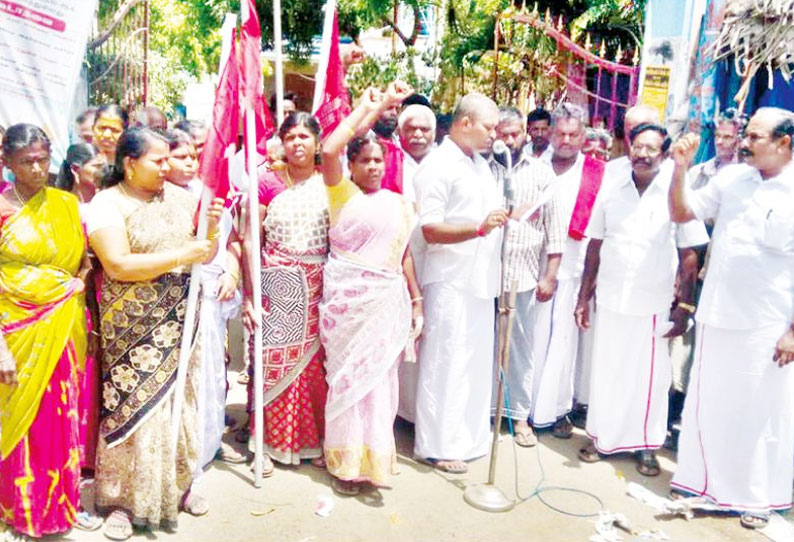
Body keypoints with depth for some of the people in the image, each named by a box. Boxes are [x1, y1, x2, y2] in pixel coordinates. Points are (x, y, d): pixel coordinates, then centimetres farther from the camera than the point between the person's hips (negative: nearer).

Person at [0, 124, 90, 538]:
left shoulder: (66, 204, 6)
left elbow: (88, 258, 16)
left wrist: (80, 282, -5)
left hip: (61, 329, 3)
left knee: (59, 420, 10)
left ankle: (58, 504, 29)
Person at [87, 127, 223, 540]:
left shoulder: (179, 196, 6)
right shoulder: (107, 204, -8)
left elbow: (204, 252, 10)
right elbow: (118, 265, -20)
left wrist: (211, 227, -11)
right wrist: (184, 255, -21)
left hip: (178, 320, 5)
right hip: (133, 325, -4)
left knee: (178, 397, 12)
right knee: (133, 403, 3)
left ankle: (178, 483, 29)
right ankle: (123, 498, 19)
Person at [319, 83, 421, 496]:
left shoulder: (399, 204, 14)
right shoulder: (341, 194, 3)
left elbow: (405, 256, 16)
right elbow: (329, 150, -14)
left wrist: (416, 299, 11)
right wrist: (365, 107, -5)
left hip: (388, 301, 3)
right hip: (346, 299, -3)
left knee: (379, 378, 6)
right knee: (347, 376, 3)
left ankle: (373, 457, 20)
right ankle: (346, 461, 17)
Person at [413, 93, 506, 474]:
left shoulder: (481, 164, 17)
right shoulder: (437, 166, -11)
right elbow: (430, 229, -19)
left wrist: (509, 215, 10)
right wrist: (480, 228, -29)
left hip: (481, 280, 9)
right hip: (450, 282, -9)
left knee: (477, 360, 15)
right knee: (445, 363, -1)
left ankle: (469, 435, 30)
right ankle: (437, 445, 12)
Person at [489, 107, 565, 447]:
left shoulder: (542, 173, 6)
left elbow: (554, 228, 5)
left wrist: (550, 275, 1)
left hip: (524, 276, 1)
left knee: (522, 348, 9)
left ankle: (520, 415, 23)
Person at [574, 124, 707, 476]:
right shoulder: (612, 190, 2)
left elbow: (690, 255, -4)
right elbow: (595, 245, 6)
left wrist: (684, 307, -7)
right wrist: (584, 296, 5)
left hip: (654, 303, -2)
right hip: (610, 299, 2)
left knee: (650, 377, 8)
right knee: (606, 372, 11)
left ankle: (647, 446, 25)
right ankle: (601, 437, 28)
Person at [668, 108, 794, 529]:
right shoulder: (730, 177, 2)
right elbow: (681, 213, 8)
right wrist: (681, 168, -7)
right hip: (716, 318, 5)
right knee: (708, 406, 16)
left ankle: (757, 495, 29)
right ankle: (701, 479, 34)